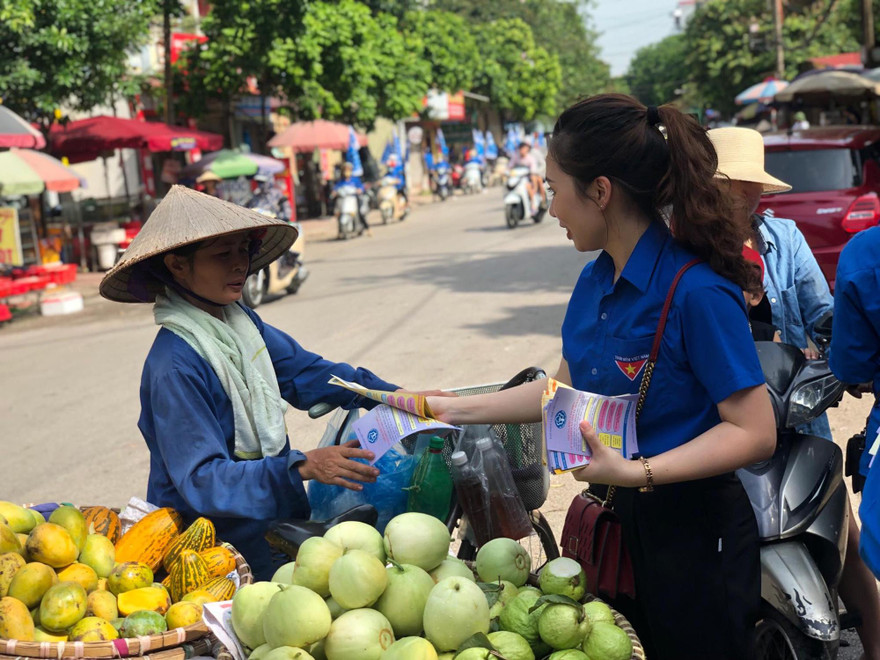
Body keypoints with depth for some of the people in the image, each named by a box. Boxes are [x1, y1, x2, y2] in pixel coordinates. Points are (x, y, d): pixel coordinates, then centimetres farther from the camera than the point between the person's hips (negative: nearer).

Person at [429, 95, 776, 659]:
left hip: (693, 532, -7)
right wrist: (456, 410, 12)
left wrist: (639, 472, -32)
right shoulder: (595, 281, 2)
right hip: (619, 521, 8)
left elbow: (755, 432, -22)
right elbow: (567, 390, 12)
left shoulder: (697, 291, -23)